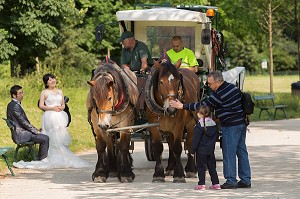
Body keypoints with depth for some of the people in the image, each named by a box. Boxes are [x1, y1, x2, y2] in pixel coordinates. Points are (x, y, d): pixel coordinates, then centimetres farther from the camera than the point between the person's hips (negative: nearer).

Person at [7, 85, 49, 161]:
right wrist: (35, 131, -11)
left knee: (43, 137, 17)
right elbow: (23, 122, -20)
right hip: (20, 135, -11)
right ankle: (42, 160, -3)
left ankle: (39, 159, 19)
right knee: (45, 138, -13)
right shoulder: (15, 106, -20)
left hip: (19, 132, 11)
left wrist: (35, 129, 13)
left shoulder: (11, 104, 14)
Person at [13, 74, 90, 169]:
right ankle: (54, 158, -13)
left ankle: (62, 159, -3)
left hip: (60, 117, 5)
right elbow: (41, 105, -2)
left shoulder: (60, 92, 19)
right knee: (52, 138, -13)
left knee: (62, 137, -4)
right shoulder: (44, 92, 4)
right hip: (50, 117, -5)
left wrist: (61, 108, -2)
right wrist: (52, 108, -13)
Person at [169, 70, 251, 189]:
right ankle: (246, 180, 14)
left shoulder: (219, 95, -19)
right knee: (241, 151, 11)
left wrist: (183, 106, -11)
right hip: (242, 124, 9)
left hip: (230, 126, -9)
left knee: (229, 154, -1)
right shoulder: (232, 87, 9)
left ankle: (231, 181, 2)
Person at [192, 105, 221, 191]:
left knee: (201, 167, 0)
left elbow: (196, 139, -14)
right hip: (211, 150, 6)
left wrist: (193, 150, -7)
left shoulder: (199, 126, -15)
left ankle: (201, 184, -2)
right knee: (212, 167, 13)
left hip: (201, 150, -6)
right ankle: (216, 183, 13)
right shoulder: (214, 124, 5)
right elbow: (216, 136, 14)